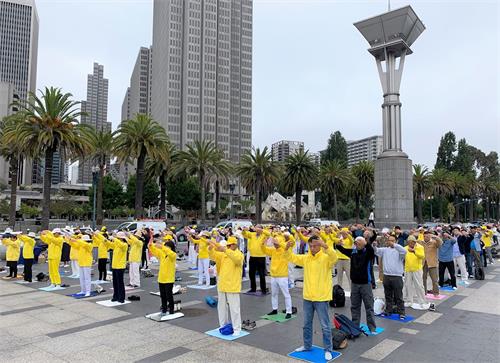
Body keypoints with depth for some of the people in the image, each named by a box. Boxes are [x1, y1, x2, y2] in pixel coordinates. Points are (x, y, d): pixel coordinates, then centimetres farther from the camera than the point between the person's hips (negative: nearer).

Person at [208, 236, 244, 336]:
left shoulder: (239, 254, -9)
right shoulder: (223, 254, 10)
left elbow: (237, 258, -32)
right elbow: (213, 256, 3)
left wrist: (225, 250, -41)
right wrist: (211, 248, -18)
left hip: (233, 286, -7)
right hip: (222, 285, 7)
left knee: (234, 308, -2)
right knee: (221, 307, 16)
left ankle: (237, 329, 9)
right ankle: (223, 326, 31)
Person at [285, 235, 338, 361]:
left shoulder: (326, 257, -11)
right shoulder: (305, 258, 4)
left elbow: (334, 257, -32)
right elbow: (291, 257, 7)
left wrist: (325, 246, -45)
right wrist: (287, 249, -13)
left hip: (321, 297, -5)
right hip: (307, 297, 5)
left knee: (325, 325, 6)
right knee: (307, 324, 18)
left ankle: (328, 350, 19)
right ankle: (307, 345, 34)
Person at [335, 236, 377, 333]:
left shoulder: (368, 252, -8)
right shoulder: (352, 251, 4)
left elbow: (371, 249, -29)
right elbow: (341, 249, 0)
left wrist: (366, 243, -45)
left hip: (365, 283, -4)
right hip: (354, 283, 4)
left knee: (369, 306, 4)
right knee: (354, 306, 13)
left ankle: (372, 328, 13)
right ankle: (354, 326, 24)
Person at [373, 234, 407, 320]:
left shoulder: (398, 250, -3)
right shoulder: (385, 249, 8)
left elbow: (404, 251, -24)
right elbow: (376, 251, -5)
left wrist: (394, 245, -34)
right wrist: (374, 245, -27)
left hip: (397, 276, -4)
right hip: (386, 276, 4)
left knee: (398, 296, 3)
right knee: (388, 295, 14)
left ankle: (401, 312, 11)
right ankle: (388, 310, 25)